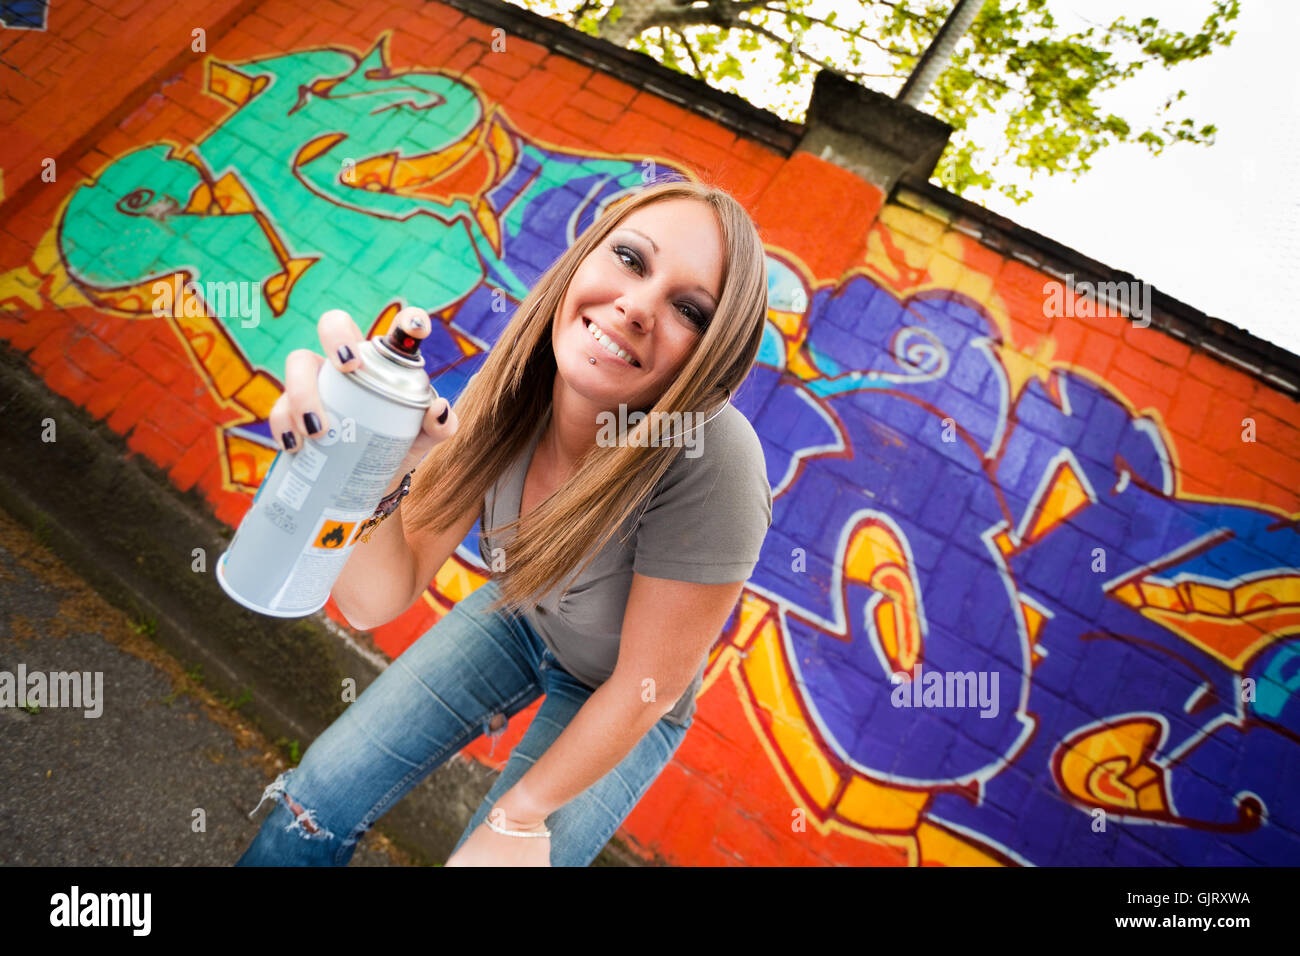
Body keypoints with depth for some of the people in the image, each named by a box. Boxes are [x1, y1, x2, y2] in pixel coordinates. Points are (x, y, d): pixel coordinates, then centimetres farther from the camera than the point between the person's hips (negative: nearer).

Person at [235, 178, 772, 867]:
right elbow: (376, 601, -22)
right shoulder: (516, 384, -24)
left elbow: (646, 686, -23)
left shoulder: (710, 466, -37)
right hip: (518, 616, 3)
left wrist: (519, 817, -10)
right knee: (317, 805, 7)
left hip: (620, 698, -2)